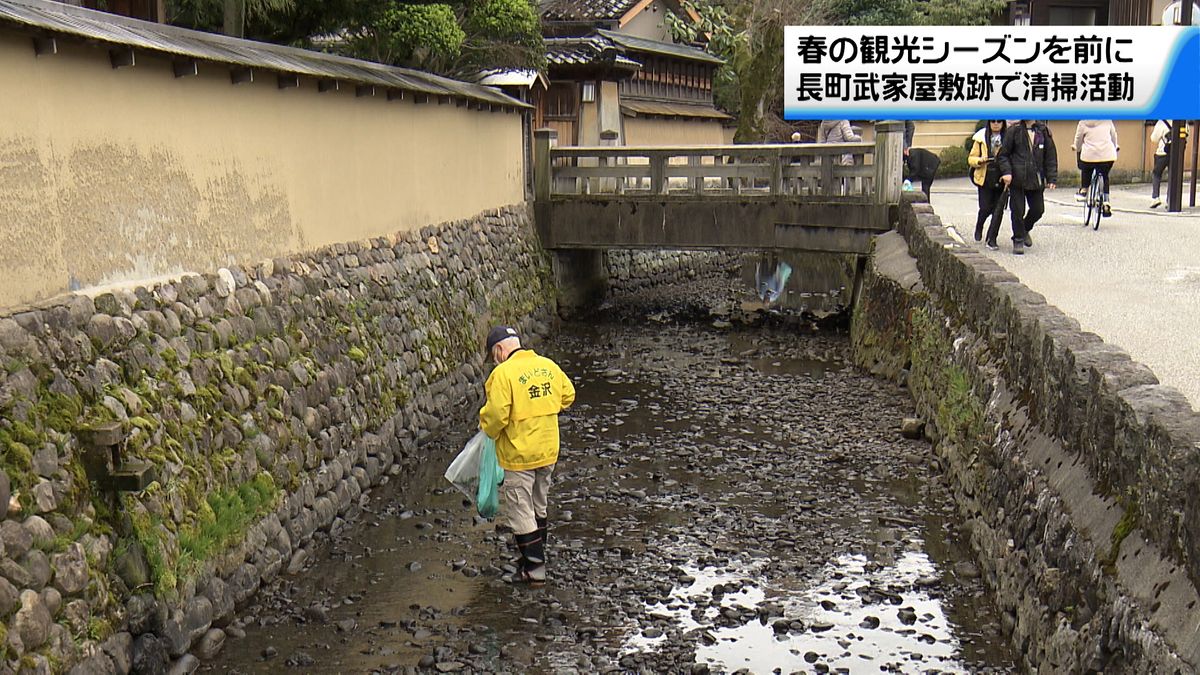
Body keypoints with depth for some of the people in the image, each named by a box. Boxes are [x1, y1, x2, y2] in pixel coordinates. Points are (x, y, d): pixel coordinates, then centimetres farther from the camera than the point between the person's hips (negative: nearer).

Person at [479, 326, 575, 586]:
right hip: (548, 451, 7)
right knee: (539, 508, 21)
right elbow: (568, 395, 12)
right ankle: (536, 558, 32)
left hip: (518, 456, -7)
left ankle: (534, 569, 6)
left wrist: (487, 428, -1)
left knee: (520, 513, 4)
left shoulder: (503, 373, -19)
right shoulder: (549, 365, 1)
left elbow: (496, 415, -22)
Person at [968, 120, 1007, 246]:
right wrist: (980, 160, -14)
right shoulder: (981, 138, 4)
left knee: (998, 209, -3)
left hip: (1001, 180, 0)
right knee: (986, 208, -1)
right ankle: (979, 227, 32)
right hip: (985, 179, 0)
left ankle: (992, 239, 5)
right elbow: (971, 158, 8)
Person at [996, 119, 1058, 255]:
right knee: (1017, 211, 0)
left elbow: (1051, 156, 9)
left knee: (1038, 209, 6)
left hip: (1036, 180, 3)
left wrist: (1051, 178, 4)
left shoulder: (1043, 131, 5)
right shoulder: (1013, 131, -3)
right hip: (1017, 179, -3)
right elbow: (1002, 154, 0)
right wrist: (1006, 172, -14)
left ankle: (1025, 230, 34)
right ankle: (1018, 240, 16)